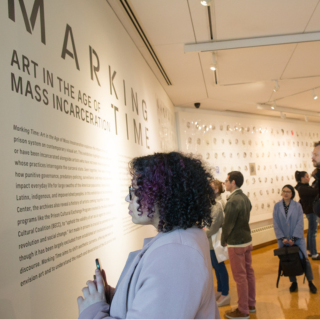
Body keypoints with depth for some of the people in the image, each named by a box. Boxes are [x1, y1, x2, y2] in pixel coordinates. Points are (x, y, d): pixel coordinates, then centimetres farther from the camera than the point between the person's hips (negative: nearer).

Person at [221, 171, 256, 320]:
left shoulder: (232, 201, -24)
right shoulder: (245, 198, 3)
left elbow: (227, 224, -19)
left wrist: (223, 241, -3)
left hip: (236, 244, -8)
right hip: (247, 240, 9)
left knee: (240, 277, 2)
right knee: (249, 272, 16)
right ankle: (250, 304, 30)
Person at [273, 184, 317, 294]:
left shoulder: (297, 206, -4)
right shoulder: (277, 206, -1)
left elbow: (300, 223, -6)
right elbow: (276, 224, -1)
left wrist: (294, 238, -12)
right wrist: (282, 238, -9)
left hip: (297, 238, -1)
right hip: (284, 239, 1)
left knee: (304, 258, -6)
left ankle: (310, 282, 13)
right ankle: (293, 282, 24)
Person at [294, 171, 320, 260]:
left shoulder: (305, 187, 12)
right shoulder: (302, 188, -20)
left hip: (312, 211, 10)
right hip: (311, 211, -10)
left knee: (311, 231, 17)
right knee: (313, 232, -5)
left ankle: (310, 250, 27)